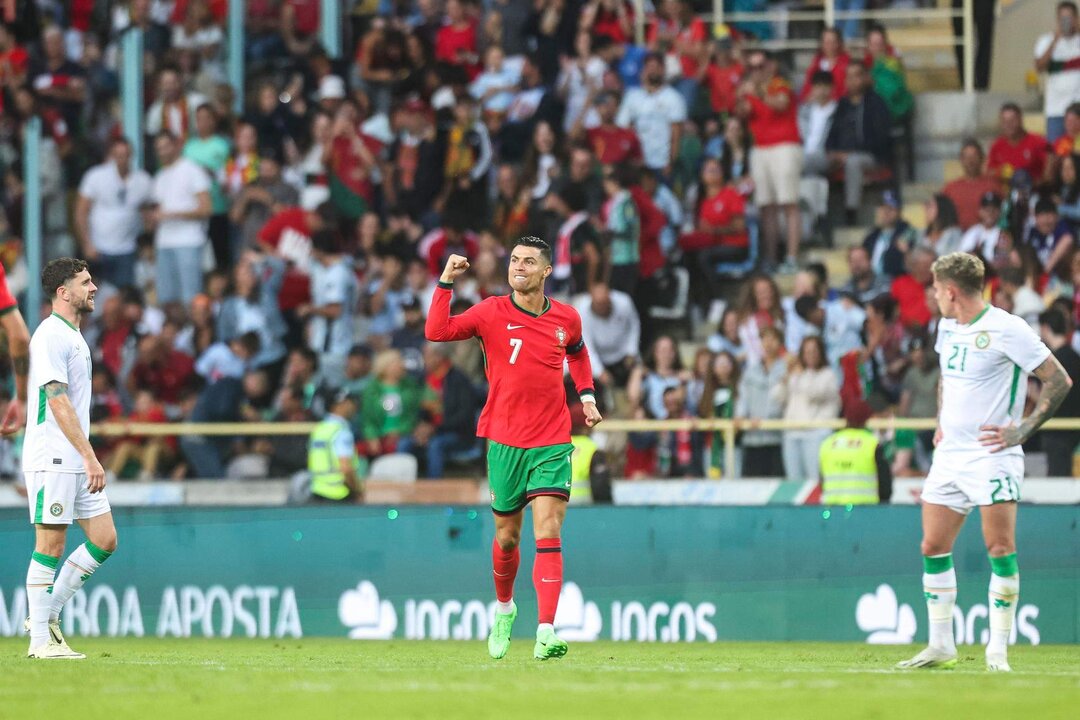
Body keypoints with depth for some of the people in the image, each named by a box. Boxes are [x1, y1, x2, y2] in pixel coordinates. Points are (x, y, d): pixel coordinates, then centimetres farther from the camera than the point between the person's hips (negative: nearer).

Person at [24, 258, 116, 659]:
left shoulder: (74, 336, 18)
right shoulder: (50, 336, -12)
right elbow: (58, 402, -20)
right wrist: (90, 458, -24)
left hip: (77, 459, 9)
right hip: (52, 458, -9)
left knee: (104, 540, 5)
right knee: (50, 546, -6)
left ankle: (48, 614, 14)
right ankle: (41, 640, -1)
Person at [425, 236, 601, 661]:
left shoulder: (567, 319, 4)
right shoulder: (492, 313, -4)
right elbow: (436, 331, -17)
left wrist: (586, 396, 16)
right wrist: (447, 282, -23)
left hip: (552, 443, 0)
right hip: (504, 442, 0)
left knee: (548, 533, -13)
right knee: (506, 536, 10)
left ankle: (546, 634, -20)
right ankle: (504, 607, 39)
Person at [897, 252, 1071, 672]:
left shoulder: (1006, 330, -12)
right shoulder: (947, 327, 12)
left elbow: (1059, 381, -11)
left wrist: (1023, 429, -14)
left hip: (992, 454, -8)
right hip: (949, 453, 8)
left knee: (1001, 550, -11)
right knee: (933, 547, 4)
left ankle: (998, 650, -6)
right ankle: (941, 647, 12)